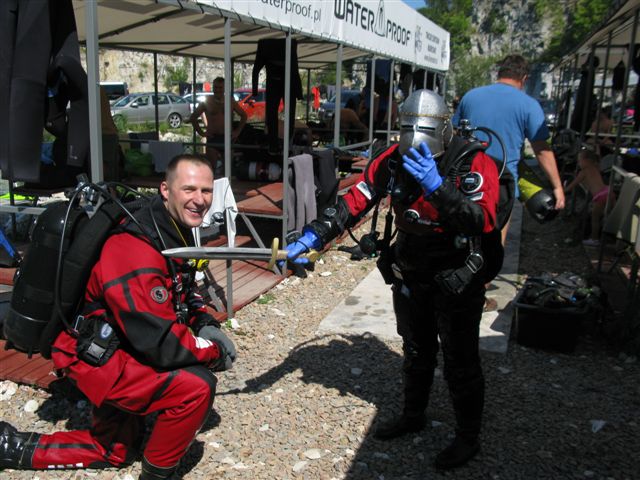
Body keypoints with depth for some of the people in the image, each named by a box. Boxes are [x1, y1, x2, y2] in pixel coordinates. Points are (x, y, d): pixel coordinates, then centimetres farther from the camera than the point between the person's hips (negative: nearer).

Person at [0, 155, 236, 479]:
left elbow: (184, 293, 14)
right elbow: (159, 343, -32)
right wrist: (214, 351, -17)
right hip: (97, 360, -10)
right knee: (196, 386, -27)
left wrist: (205, 325, -5)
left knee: (113, 453, 24)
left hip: (118, 348, 10)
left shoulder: (175, 233, 0)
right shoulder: (137, 252, -31)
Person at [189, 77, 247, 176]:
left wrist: (237, 131, 8)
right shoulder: (207, 101, 2)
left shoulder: (230, 102, 6)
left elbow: (243, 115, 17)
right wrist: (201, 132, -1)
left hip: (227, 138, 2)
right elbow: (193, 117, 7)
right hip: (212, 138, -2)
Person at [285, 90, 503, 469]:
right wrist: (312, 238, -23)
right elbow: (354, 201, -13)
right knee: (416, 352, 23)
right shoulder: (393, 160, -10)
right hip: (411, 276, 5)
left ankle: (469, 438, 30)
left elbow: (481, 221, -36)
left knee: (460, 363, 7)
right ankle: (413, 416, 46)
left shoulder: (475, 163, -23)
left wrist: (437, 187, -48)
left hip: (458, 281, -5)